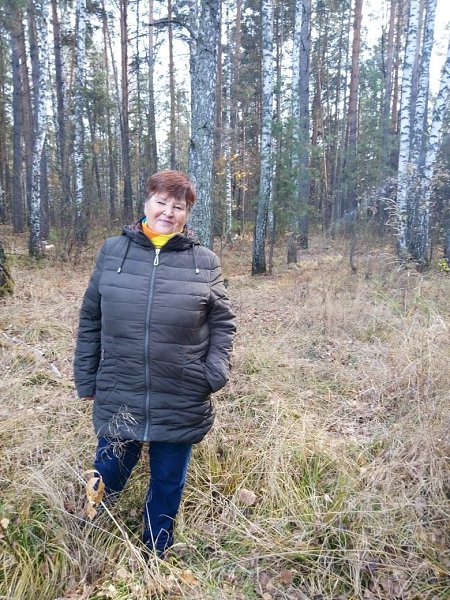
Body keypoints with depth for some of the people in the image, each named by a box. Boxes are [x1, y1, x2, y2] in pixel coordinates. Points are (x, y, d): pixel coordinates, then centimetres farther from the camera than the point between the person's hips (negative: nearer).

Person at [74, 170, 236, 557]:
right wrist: (85, 379, 6)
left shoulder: (205, 262, -2)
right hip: (118, 398, 0)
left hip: (182, 404, 0)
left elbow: (223, 322, 4)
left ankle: (155, 554, 44)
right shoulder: (112, 252, 1)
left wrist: (216, 371, -9)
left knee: (168, 483, 17)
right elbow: (90, 321, 6)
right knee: (110, 474, 13)